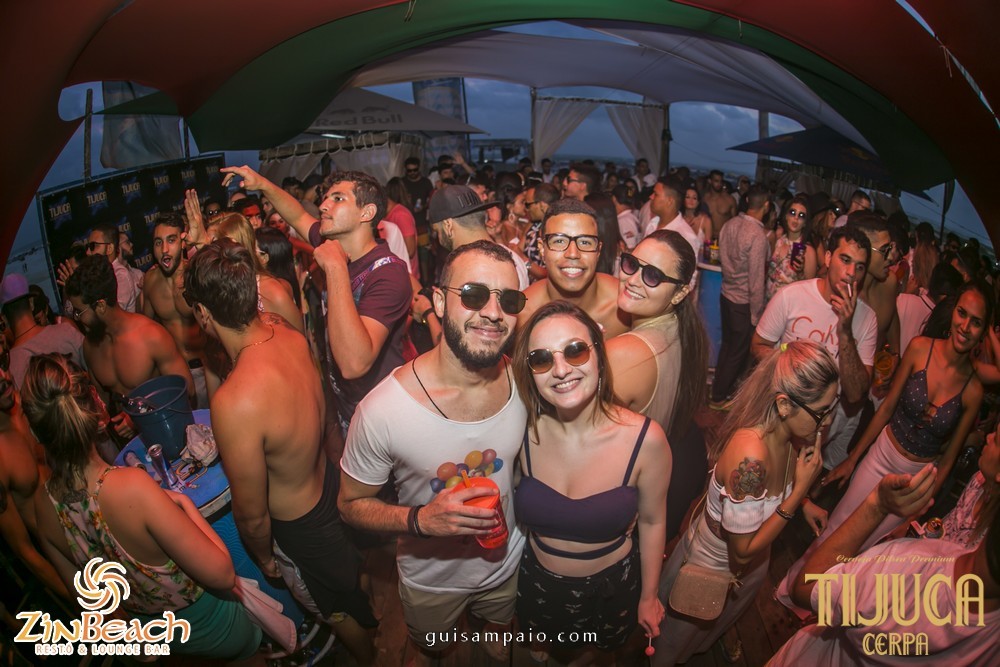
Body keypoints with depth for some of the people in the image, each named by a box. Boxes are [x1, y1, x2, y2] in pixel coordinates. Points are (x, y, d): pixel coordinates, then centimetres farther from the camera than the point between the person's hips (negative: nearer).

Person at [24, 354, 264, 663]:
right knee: (253, 654, 29)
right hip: (207, 626, -5)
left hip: (149, 630, 5)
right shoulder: (131, 486, -40)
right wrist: (185, 504, -23)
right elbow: (221, 574, -34)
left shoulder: (44, 506, -19)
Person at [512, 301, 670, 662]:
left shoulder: (645, 439, -28)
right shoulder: (525, 432, -23)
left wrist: (648, 597, 1)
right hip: (537, 582, 2)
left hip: (613, 587, -1)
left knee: (605, 649, 31)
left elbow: (652, 521, -11)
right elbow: (519, 509, -4)